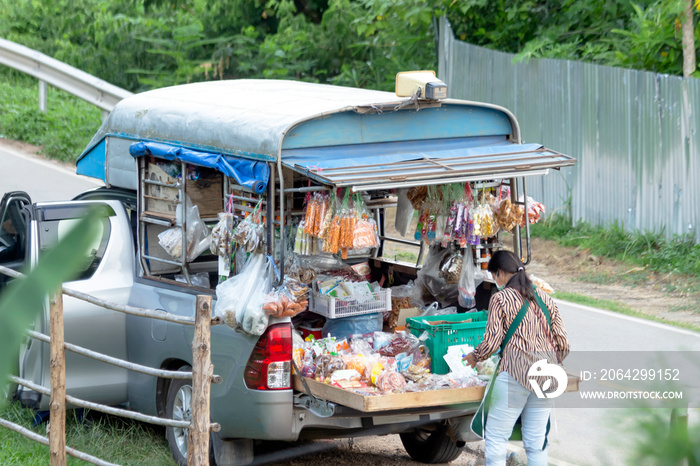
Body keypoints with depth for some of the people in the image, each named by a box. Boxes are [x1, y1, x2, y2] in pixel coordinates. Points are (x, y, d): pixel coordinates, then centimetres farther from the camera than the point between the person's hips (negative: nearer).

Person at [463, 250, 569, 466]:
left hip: (515, 373, -6)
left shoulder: (500, 299, -1)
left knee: (496, 437, 2)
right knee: (536, 441, 10)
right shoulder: (545, 298, 14)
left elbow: (491, 343, -5)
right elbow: (562, 344, 10)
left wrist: (474, 357, 15)